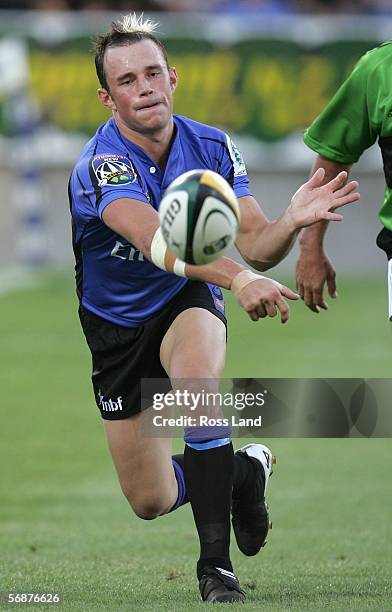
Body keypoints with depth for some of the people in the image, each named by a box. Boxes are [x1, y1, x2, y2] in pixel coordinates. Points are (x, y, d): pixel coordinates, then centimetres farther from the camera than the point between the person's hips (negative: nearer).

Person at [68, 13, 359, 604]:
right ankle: (244, 469, 37)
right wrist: (239, 278, -60)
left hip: (187, 303, 1)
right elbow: (157, 241, -45)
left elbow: (256, 243, -15)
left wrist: (292, 221, -38)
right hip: (117, 325, 0)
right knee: (150, 502, 3)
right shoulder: (100, 166, -28)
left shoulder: (212, 148, -13)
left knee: (198, 377, -37)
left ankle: (216, 564, -28)